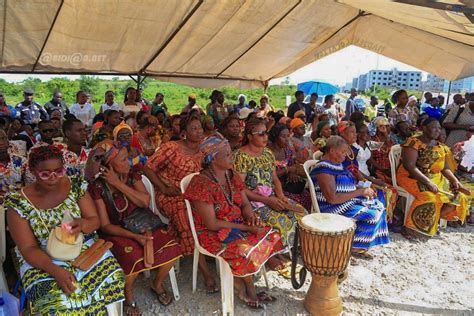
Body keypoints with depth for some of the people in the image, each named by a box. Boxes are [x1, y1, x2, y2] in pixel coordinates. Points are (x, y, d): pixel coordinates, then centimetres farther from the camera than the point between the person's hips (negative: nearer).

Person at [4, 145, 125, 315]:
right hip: (42, 259, -2)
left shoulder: (76, 185, -5)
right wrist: (55, 270, -27)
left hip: (84, 247, 2)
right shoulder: (18, 203, -11)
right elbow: (28, 248, -11)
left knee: (112, 277, -21)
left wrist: (83, 224, -27)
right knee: (57, 302, -28)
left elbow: (95, 220, -2)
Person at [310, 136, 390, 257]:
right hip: (333, 208, -10)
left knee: (378, 206, 8)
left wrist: (364, 189, -4)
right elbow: (332, 198, -30)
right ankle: (355, 247, 3)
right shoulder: (324, 169, -23)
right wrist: (360, 192, -23)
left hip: (347, 201, 10)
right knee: (372, 215, -17)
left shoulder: (336, 164, 8)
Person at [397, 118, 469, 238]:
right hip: (412, 177, -8)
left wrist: (455, 180, -3)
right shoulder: (414, 142, -12)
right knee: (429, 197, -33)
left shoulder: (440, 147, 12)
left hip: (436, 179, 8)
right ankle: (410, 227, -19)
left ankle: (433, 222, 3)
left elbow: (445, 168, 16)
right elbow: (409, 166, -22)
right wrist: (428, 182, -26)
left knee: (457, 197, -8)